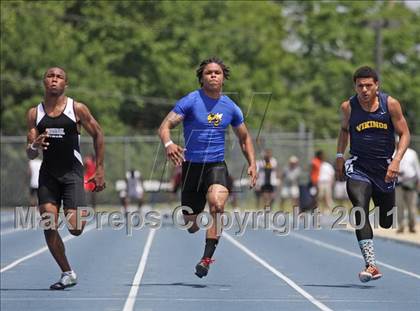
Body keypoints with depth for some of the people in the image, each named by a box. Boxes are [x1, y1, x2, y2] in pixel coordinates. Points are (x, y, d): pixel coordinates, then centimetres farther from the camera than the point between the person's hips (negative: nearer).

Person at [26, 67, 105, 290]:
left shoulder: (77, 109, -2)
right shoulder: (35, 113, 6)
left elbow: (97, 135, 8)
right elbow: (30, 155, 6)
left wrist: (99, 169, 5)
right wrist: (34, 146, -18)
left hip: (72, 172, -3)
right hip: (48, 173, 3)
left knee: (75, 228, -12)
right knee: (48, 226, -8)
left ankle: (82, 213, 26)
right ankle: (67, 273, 7)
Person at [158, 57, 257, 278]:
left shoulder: (230, 107, 5)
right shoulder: (190, 101, -5)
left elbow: (244, 137, 21)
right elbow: (165, 126, -15)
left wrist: (252, 164, 8)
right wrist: (168, 144, -36)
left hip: (216, 165, 1)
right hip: (191, 165, -1)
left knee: (216, 204, -31)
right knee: (190, 223, 7)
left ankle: (207, 257, -26)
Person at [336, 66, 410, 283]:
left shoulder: (390, 104, -8)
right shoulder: (348, 107, -4)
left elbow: (404, 134, -4)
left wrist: (396, 160, -17)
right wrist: (339, 155, 7)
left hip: (384, 168, 1)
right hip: (359, 167, -1)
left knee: (386, 223, 13)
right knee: (360, 208, -26)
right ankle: (371, 265, -31)